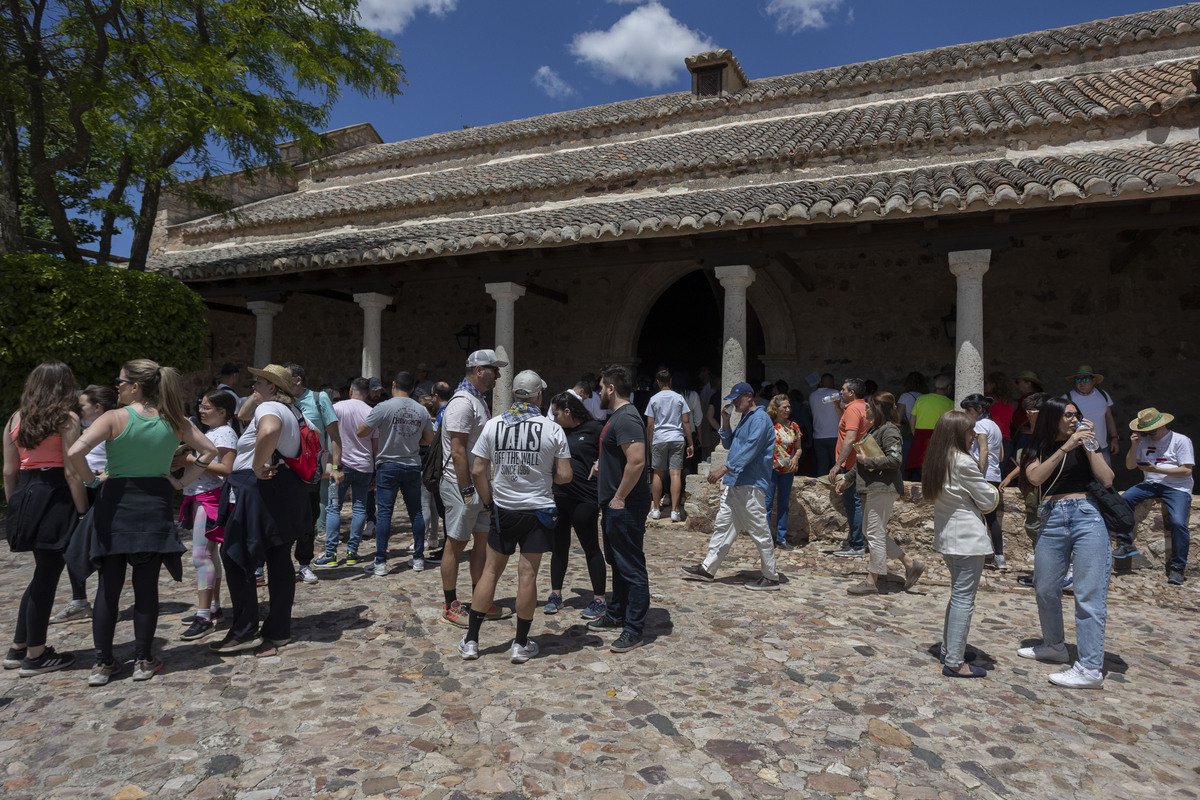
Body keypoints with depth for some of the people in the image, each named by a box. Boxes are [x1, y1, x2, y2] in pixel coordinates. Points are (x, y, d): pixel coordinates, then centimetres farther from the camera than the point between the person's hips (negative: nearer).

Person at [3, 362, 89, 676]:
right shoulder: (66, 419, -9)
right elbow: (72, 471, -13)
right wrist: (83, 511, -10)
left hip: (25, 496, 7)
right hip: (56, 498, -7)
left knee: (44, 572, 18)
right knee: (47, 575, 1)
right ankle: (35, 656, 10)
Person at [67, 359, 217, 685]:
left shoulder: (115, 418, -10)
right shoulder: (175, 422, 0)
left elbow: (75, 451, -21)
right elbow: (209, 450, 2)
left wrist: (91, 480, -6)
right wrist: (183, 481, 3)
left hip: (115, 504, -2)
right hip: (155, 507, 2)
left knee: (109, 585, 7)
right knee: (147, 584, 7)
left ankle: (103, 663, 13)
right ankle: (144, 661, 12)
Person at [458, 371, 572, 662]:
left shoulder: (493, 425, -3)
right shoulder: (552, 429, -9)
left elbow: (478, 471, -3)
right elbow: (564, 476, -8)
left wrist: (488, 504, 9)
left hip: (502, 509, 2)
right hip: (538, 510, -2)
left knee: (491, 570, 12)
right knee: (528, 574, 5)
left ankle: (471, 640, 17)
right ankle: (521, 644, 16)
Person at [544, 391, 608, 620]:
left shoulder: (594, 429, -8)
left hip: (584, 498, -6)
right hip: (558, 496, 6)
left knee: (591, 547, 3)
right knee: (559, 546, 14)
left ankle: (599, 600, 12)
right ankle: (555, 595, 26)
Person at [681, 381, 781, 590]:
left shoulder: (760, 419, -11)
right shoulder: (745, 419, 20)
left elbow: (749, 449, -22)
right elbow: (729, 445, 23)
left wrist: (724, 469, -27)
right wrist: (725, 423, 8)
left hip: (750, 485, -10)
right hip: (734, 483, 10)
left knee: (760, 532, -4)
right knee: (722, 525, 11)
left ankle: (771, 578, 6)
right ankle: (707, 569, 17)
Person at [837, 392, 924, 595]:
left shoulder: (889, 430, -13)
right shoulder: (873, 429, 18)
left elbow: (894, 459, -24)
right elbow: (862, 459, 25)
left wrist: (866, 461, -18)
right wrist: (847, 478, 24)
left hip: (882, 488, -11)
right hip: (871, 488, 11)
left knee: (875, 533, -4)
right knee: (869, 531, 13)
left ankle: (872, 581, 4)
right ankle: (910, 564, 19)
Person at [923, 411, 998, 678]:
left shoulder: (934, 461, 9)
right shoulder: (964, 462, -16)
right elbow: (988, 501, -8)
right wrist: (995, 491, 13)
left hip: (946, 535, 9)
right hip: (968, 538, -9)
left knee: (958, 594, 20)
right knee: (964, 598, -4)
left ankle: (948, 651, 27)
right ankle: (955, 663, -1)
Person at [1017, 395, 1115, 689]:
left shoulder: (1085, 444, 10)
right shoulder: (1037, 449, 11)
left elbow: (1106, 479, -2)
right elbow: (1035, 477, -9)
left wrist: (1089, 446, -5)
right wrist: (1065, 447, -12)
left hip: (1087, 515, -2)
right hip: (1052, 519, 3)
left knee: (1089, 595, -5)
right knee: (1045, 589, 12)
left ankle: (1090, 669, -1)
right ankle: (1054, 646, 33)